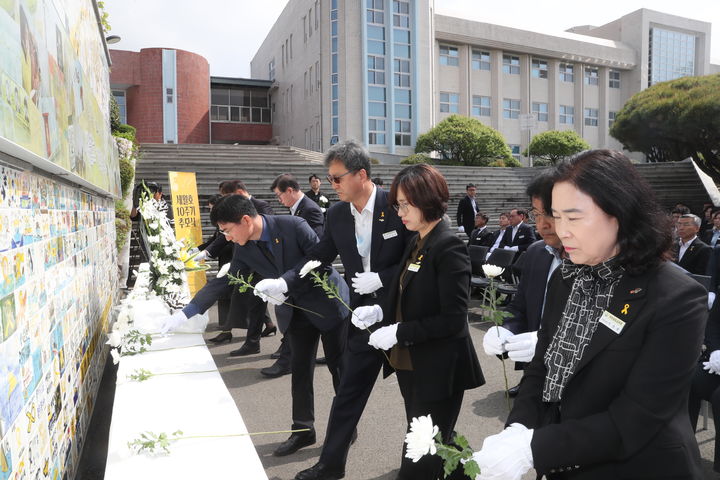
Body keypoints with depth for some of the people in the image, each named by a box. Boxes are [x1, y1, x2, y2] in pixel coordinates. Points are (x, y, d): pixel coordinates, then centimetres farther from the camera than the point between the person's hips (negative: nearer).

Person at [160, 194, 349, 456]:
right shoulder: (244, 249, -6)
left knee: (339, 366, 7)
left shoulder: (293, 226, -25)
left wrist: (284, 282, -32)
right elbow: (223, 281, -1)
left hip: (327, 302, -5)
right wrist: (185, 313, -4)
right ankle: (302, 428, 24)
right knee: (300, 369, 9)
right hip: (296, 310, 5)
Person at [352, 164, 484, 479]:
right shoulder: (416, 243, 8)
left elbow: (453, 319, -21)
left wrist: (399, 333, -21)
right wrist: (380, 312, -1)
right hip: (410, 365, 8)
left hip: (438, 372, -8)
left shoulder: (449, 248, -17)